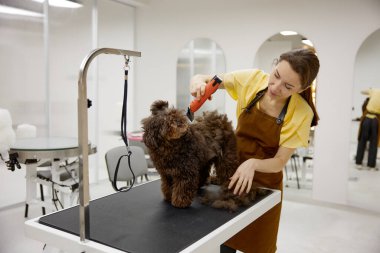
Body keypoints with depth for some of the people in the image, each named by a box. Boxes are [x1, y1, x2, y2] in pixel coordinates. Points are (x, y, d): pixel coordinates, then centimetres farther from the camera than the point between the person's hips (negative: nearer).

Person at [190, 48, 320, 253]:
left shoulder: (301, 114, -21)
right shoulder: (252, 79, -14)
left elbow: (280, 162, -17)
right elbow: (208, 79, -6)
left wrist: (253, 163, -36)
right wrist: (198, 81, -29)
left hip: (264, 185, -2)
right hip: (232, 171, 2)